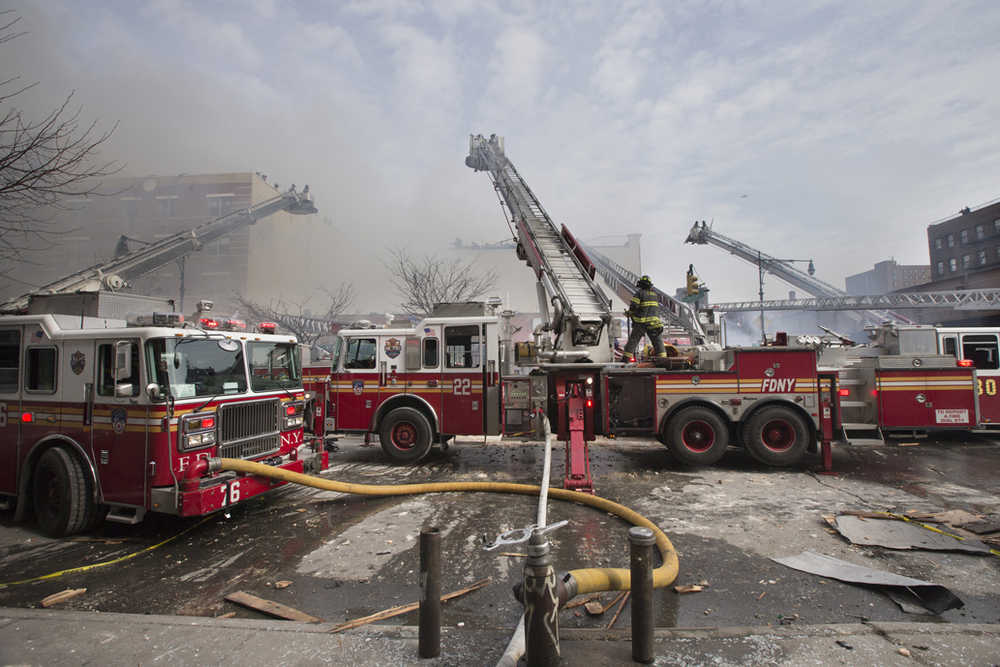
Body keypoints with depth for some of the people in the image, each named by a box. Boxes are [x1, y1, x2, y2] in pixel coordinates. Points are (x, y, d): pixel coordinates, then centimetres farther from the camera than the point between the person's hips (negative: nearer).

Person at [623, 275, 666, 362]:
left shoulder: (639, 293, -6)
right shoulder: (654, 294, 13)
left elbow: (632, 307, -11)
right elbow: (656, 308, 18)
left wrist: (630, 314, 7)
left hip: (641, 322, -4)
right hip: (653, 322, 4)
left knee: (633, 340, 4)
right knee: (657, 341, 8)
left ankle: (628, 356, 3)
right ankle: (662, 357, 3)